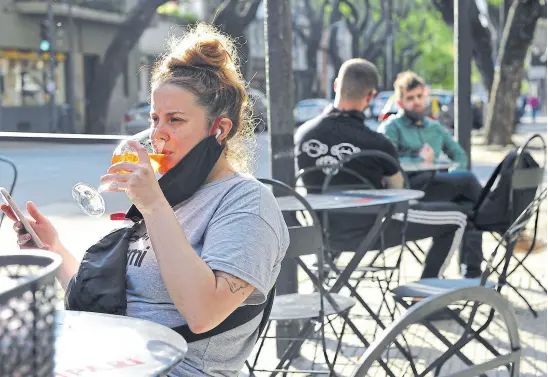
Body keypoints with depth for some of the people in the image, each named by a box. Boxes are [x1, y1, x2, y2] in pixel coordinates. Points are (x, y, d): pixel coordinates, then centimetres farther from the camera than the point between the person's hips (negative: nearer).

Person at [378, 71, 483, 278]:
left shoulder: (435, 128, 27)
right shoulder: (391, 127, 9)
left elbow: (460, 155, 23)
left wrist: (453, 180, 3)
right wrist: (419, 160, -10)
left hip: (437, 187, 6)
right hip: (409, 189, -6)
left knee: (470, 207, -25)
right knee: (467, 178, -25)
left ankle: (472, 272, -23)